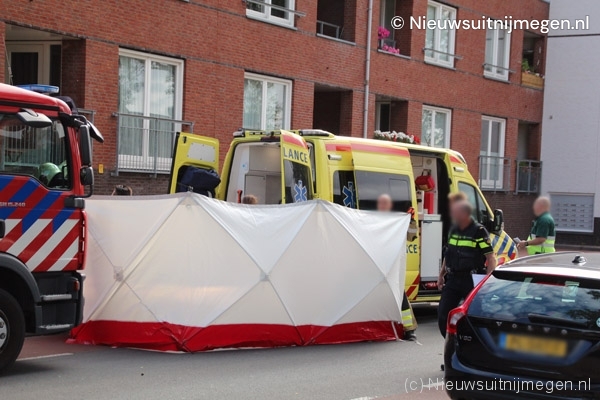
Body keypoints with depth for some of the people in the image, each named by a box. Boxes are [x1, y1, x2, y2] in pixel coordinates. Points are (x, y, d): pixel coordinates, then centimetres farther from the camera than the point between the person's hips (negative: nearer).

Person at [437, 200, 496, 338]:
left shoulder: (479, 232, -11)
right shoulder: (453, 230, 10)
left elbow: (491, 258, -13)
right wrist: (441, 275, 21)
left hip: (471, 281, -7)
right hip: (452, 279, 7)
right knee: (443, 314, 4)